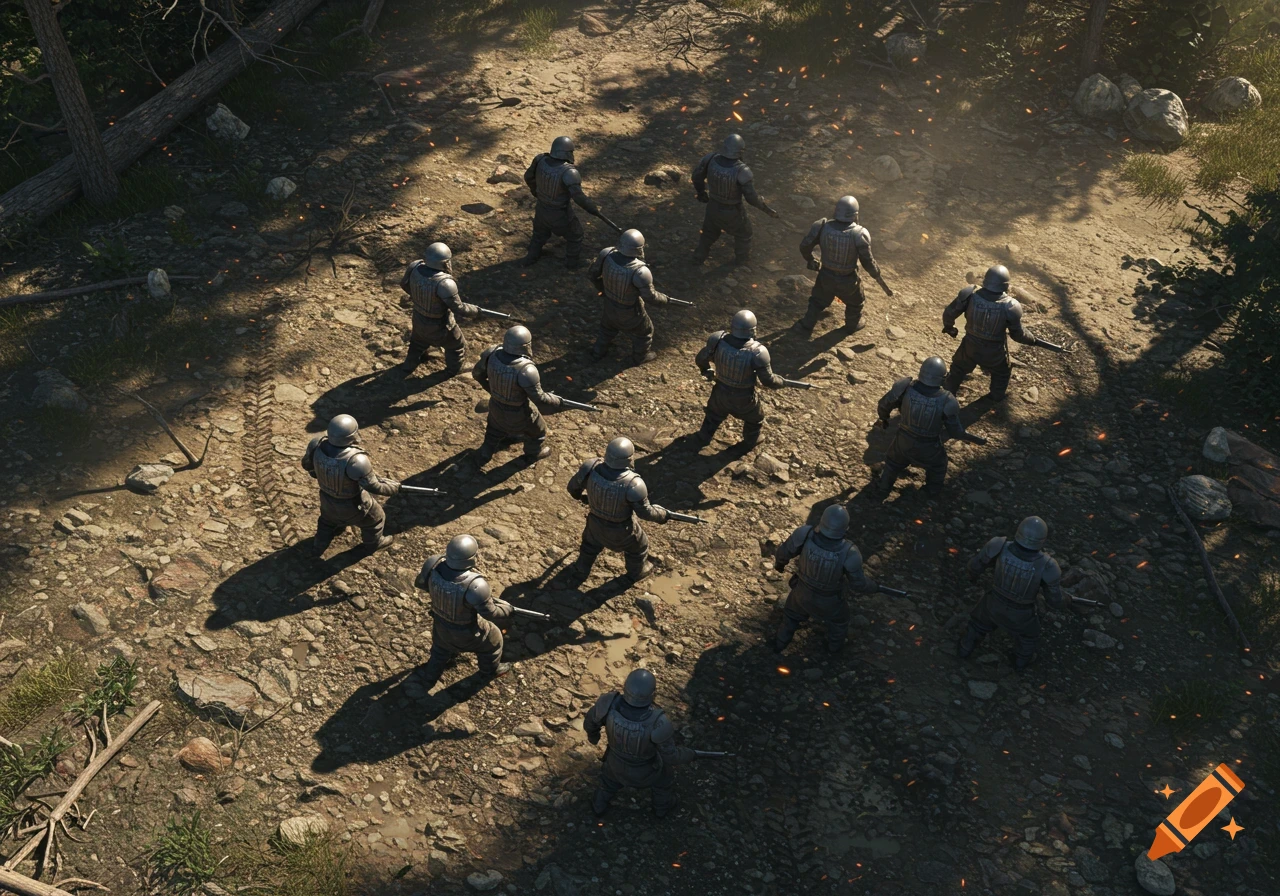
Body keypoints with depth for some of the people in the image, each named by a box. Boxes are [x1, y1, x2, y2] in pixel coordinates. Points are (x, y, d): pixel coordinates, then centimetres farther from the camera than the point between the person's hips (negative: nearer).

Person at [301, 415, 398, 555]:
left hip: (327, 497, 5)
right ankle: (373, 543, 58)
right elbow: (373, 487, -30)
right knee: (373, 519, 29)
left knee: (328, 518, 38)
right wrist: (393, 487, -10)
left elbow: (307, 464, -5)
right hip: (352, 504, -4)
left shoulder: (317, 444, -28)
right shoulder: (356, 460, -44)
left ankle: (320, 546, 63)